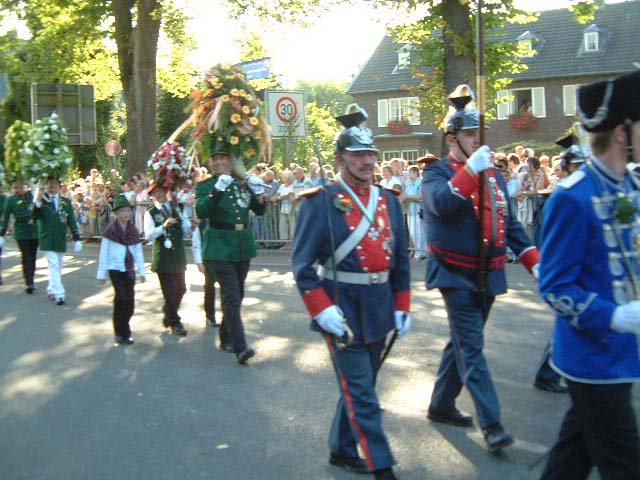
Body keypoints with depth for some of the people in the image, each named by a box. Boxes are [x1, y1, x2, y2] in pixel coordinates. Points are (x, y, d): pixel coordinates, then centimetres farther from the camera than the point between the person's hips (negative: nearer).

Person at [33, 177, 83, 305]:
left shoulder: (66, 202, 8)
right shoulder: (42, 200, 0)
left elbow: (72, 221, 5)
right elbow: (35, 217, -13)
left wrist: (77, 239, -2)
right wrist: (38, 202, -26)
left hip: (61, 240, 4)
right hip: (47, 239, -4)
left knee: (57, 267, 11)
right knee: (53, 265, -11)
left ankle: (51, 289, 27)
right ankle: (58, 293, -10)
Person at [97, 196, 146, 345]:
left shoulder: (133, 230, 7)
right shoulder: (110, 231, -5)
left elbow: (138, 252, 12)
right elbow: (103, 253, -2)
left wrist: (142, 271, 10)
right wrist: (102, 274, -2)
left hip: (129, 269, 4)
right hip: (115, 268, -4)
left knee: (130, 300, 3)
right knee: (121, 298, -14)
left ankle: (125, 332, 18)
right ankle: (120, 332, 0)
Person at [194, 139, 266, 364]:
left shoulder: (242, 183, 9)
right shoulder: (204, 186, -2)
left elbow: (260, 210, 11)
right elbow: (200, 211, -20)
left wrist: (259, 194, -9)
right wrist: (218, 190, -32)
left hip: (243, 247, 5)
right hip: (219, 249, -5)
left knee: (237, 295, 14)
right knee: (231, 297, -13)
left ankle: (226, 338, 29)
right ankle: (240, 347, -15)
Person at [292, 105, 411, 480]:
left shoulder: (389, 201, 8)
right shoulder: (321, 203, -9)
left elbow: (401, 258, 13)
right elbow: (303, 263, -10)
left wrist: (402, 305, 10)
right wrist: (322, 309, -18)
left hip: (379, 308, 6)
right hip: (343, 309, -6)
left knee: (359, 386, 18)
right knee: (361, 393, -2)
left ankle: (342, 449, 35)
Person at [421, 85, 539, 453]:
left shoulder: (494, 175, 11)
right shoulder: (438, 172, -6)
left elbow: (510, 224, 14)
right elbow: (440, 205, -28)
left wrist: (535, 262, 4)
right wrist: (471, 168, -29)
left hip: (488, 275, 7)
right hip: (457, 274, -6)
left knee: (464, 341, 15)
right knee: (471, 346, -8)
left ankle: (441, 405, 29)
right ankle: (491, 423, -5)